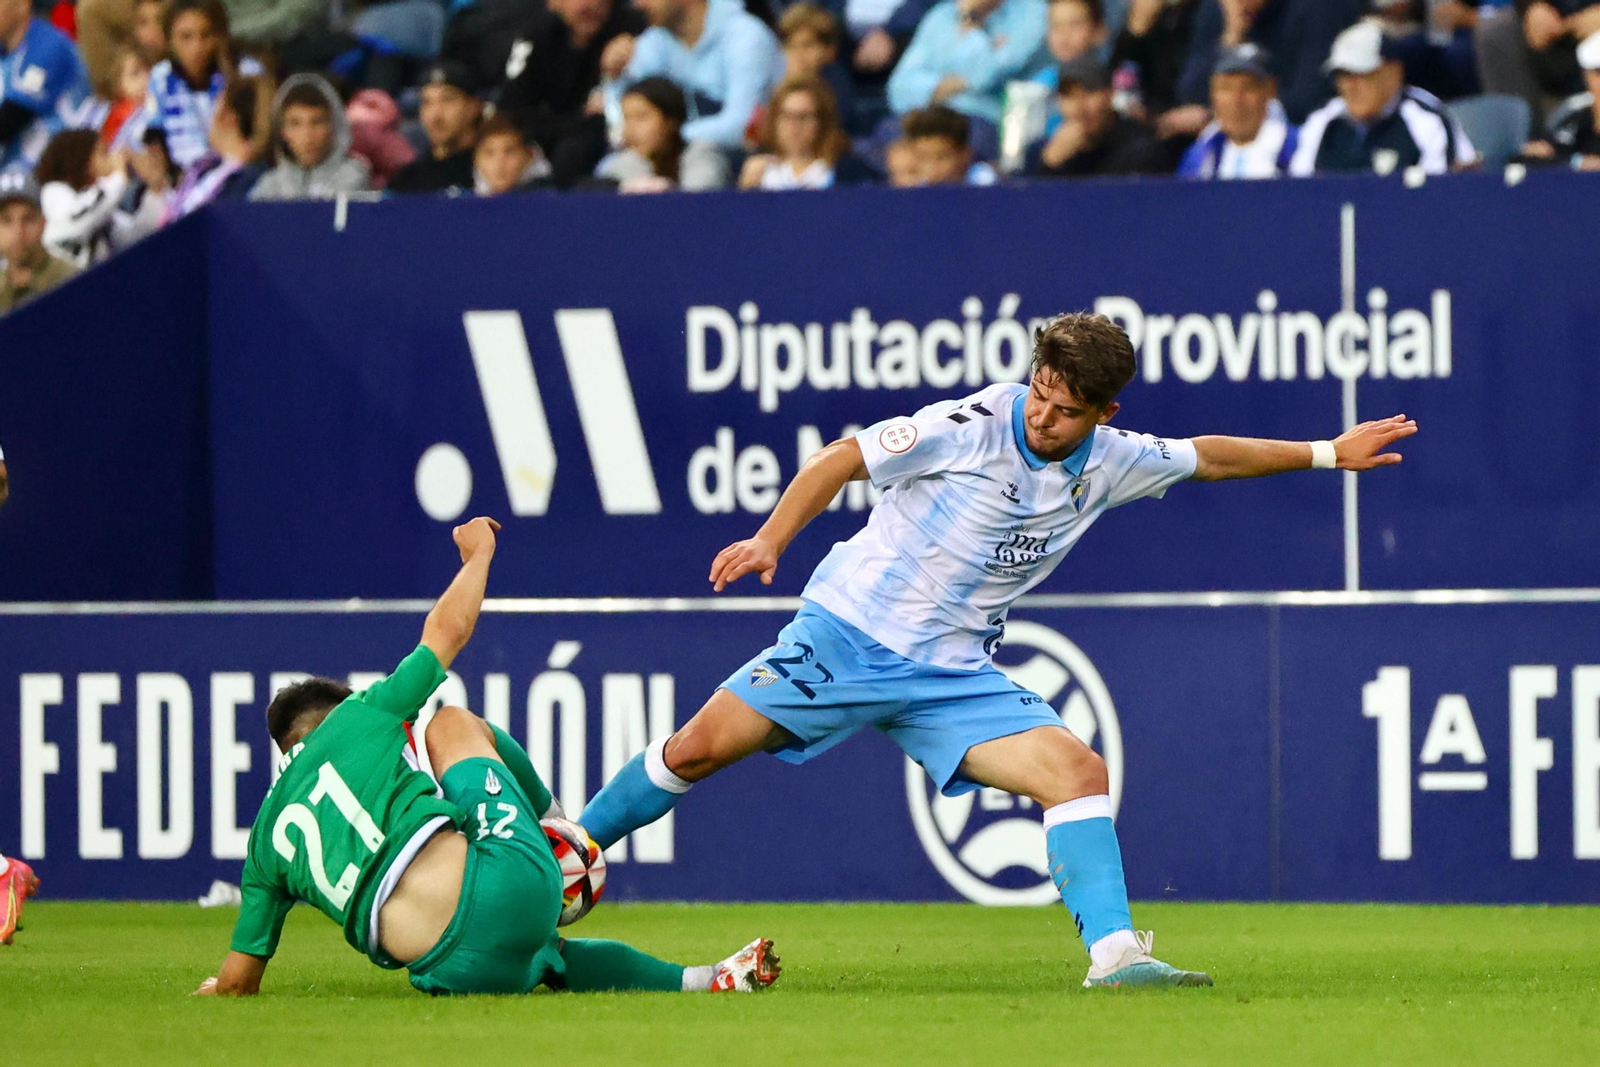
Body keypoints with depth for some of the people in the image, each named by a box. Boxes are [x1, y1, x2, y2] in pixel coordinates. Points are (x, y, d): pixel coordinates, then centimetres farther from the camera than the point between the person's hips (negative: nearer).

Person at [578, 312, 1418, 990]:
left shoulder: (1111, 463, 0)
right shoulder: (971, 427, -16)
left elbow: (1210, 458, 18)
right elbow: (841, 461, -10)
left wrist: (1327, 454, 20)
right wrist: (769, 541, -20)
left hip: (953, 676, 4)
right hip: (851, 628, -4)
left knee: (1077, 773, -15)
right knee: (697, 750, -6)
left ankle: (1114, 954, -18)